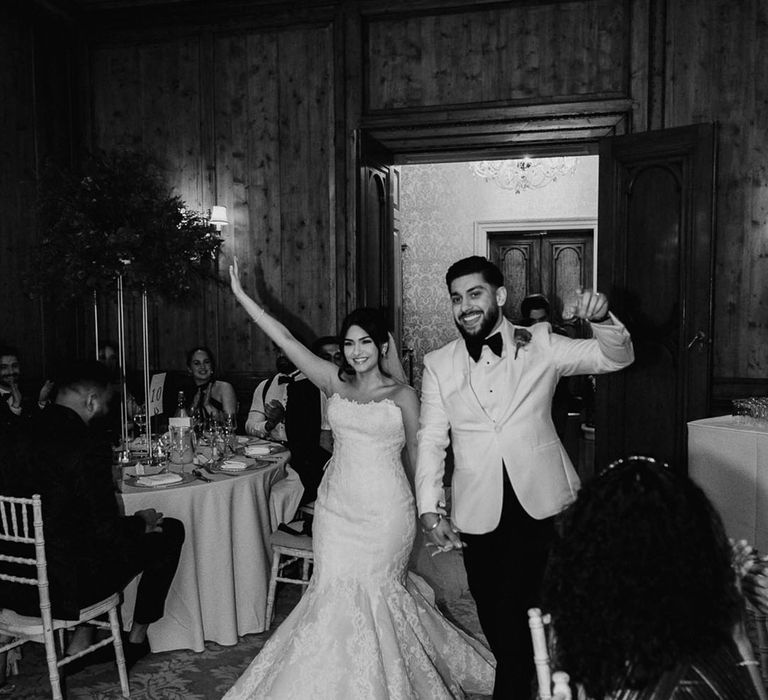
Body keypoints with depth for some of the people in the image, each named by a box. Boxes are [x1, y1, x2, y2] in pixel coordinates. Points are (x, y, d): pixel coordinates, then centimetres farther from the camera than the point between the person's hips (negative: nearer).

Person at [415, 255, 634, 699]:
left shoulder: (540, 345, 1)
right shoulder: (438, 365, 3)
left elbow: (616, 358, 0)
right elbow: (432, 441, 1)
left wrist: (602, 320, -21)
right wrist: (430, 509, -10)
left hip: (542, 501, -1)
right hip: (478, 511, 1)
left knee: (533, 610, 5)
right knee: (497, 620, 13)